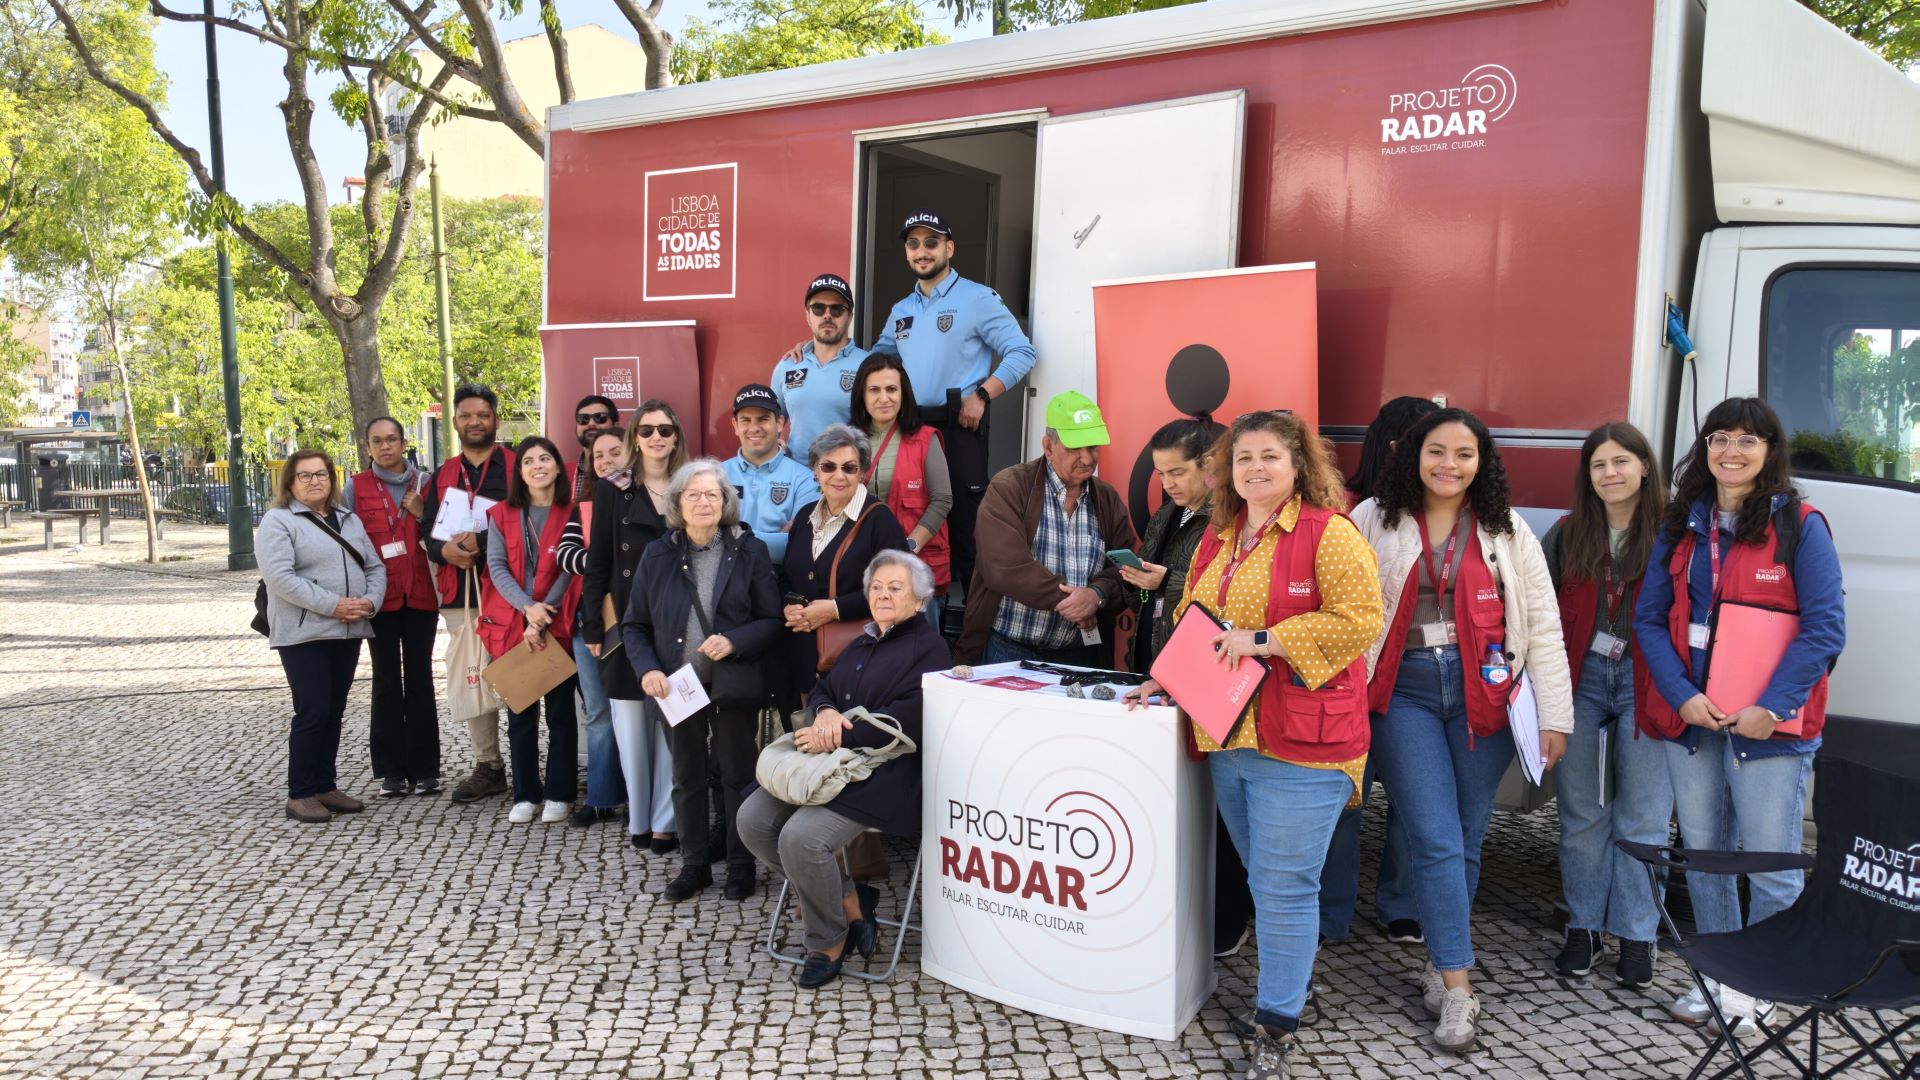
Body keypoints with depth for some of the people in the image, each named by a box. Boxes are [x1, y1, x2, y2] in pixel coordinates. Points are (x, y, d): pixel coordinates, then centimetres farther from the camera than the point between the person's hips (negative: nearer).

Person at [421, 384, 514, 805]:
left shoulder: (516, 467, 0)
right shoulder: (443, 474, 17)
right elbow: (428, 531, 15)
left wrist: (482, 542, -15)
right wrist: (444, 550, -6)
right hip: (459, 594, 5)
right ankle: (488, 766, 16)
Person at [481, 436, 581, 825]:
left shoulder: (572, 514, 0)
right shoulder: (502, 516, 8)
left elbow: (570, 570, -5)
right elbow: (496, 568, 0)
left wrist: (545, 615, -13)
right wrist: (527, 608, -15)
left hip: (557, 627, -2)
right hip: (512, 626, 3)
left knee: (560, 710, 4)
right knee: (520, 712, 7)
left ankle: (559, 794, 11)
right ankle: (526, 795, 14)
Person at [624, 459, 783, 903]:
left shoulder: (750, 551, -3)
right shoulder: (658, 555, 3)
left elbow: (772, 620, -2)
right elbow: (634, 624, 7)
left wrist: (734, 642, -19)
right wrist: (647, 669, -9)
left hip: (732, 685, -2)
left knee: (737, 775, 8)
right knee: (686, 777, 13)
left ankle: (741, 866, 23)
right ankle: (694, 865, 27)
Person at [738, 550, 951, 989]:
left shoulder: (929, 648, -2)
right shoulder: (861, 645, 24)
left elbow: (905, 717, -15)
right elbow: (821, 689, 19)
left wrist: (840, 736, -19)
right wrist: (826, 711, -7)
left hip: (883, 772, -8)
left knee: (801, 837, -28)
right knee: (753, 820, -10)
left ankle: (828, 941, -1)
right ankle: (849, 901, 3)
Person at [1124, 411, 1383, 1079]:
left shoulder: (1329, 532, -8)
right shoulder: (1217, 539, 15)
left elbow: (1361, 617, -17)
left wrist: (1263, 640, -19)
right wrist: (1168, 675, 6)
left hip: (1302, 743, -7)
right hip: (1228, 738, 7)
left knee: (1283, 886, -2)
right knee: (1264, 879, 18)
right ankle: (1286, 989, 34)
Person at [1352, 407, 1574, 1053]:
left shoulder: (1507, 531, 7)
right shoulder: (1374, 522, 2)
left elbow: (1542, 625, 5)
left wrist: (1554, 715, 1)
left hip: (1482, 694, 2)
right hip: (1405, 691, -2)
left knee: (1466, 839, 8)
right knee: (1436, 841, -6)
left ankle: (1441, 962, 25)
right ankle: (1456, 989, -1)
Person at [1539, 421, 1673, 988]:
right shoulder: (1567, 535, 7)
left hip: (1646, 683, -3)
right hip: (1581, 679, 3)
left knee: (1641, 819, 3)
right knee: (1582, 814, 10)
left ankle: (1636, 937, 15)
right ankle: (1583, 929, 21)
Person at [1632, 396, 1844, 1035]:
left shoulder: (1800, 526, -3)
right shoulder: (1681, 527, 9)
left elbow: (1824, 627, -8)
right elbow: (1649, 618, 6)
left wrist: (1771, 707, -16)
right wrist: (1682, 695, -8)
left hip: (1768, 724, -4)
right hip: (1689, 717, 4)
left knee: (1771, 865, 1)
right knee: (1703, 854, 12)